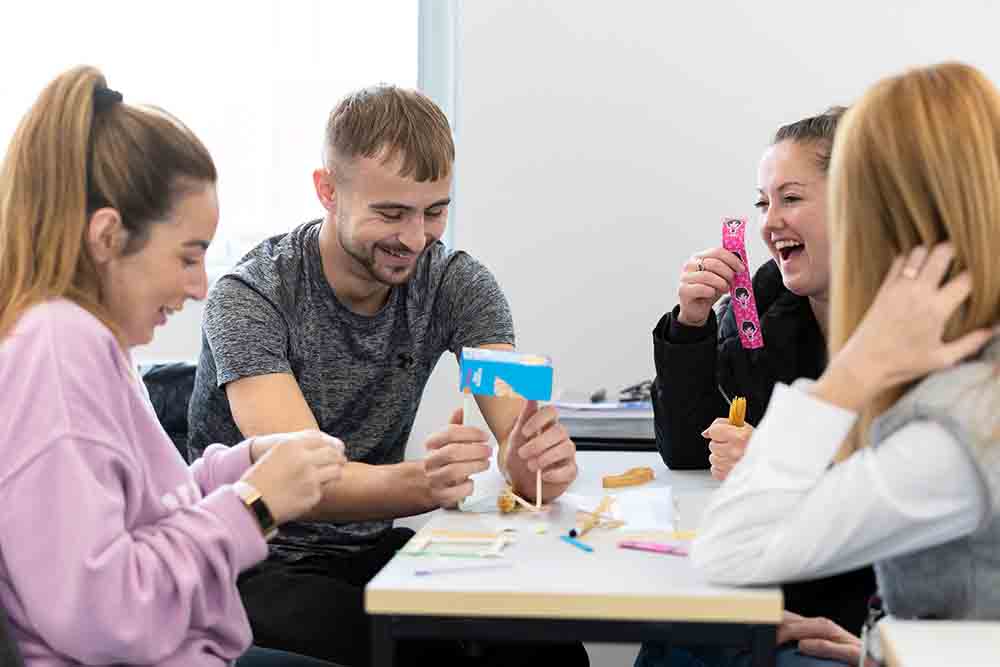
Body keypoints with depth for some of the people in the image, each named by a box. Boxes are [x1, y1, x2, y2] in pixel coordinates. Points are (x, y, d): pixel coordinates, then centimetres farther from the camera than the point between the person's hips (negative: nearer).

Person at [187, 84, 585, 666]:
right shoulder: (250, 298, -15)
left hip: (372, 551, 4)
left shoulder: (458, 284, -3)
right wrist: (420, 483, -48)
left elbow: (520, 434, -14)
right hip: (259, 565, -4)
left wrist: (537, 463, -39)